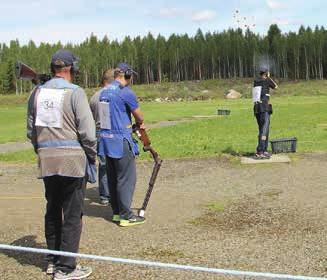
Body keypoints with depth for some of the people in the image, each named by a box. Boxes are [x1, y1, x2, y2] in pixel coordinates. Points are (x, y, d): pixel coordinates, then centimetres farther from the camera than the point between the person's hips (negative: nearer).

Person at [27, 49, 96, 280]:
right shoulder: (74, 92, -9)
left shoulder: (37, 93, 8)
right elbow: (87, 131, -12)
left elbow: (31, 130, 12)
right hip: (72, 159, -6)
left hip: (46, 161, 6)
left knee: (52, 211, 18)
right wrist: (92, 156, 2)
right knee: (72, 214, 2)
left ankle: (53, 260, 29)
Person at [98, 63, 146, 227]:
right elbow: (139, 117, -3)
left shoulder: (104, 92, 11)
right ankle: (126, 216, 2)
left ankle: (116, 212, 22)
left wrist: (135, 124, 16)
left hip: (106, 140, 8)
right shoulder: (126, 92, -13)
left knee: (113, 178, 14)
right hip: (121, 141, -8)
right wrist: (140, 123, 20)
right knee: (126, 179, -1)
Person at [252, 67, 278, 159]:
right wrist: (269, 77, 21)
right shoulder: (267, 80, -2)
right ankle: (260, 152, -20)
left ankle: (264, 150, 18)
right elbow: (276, 87, 15)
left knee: (262, 130, 15)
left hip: (257, 109, 7)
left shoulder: (256, 81, 15)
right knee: (264, 131, -11)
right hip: (265, 109, -7)